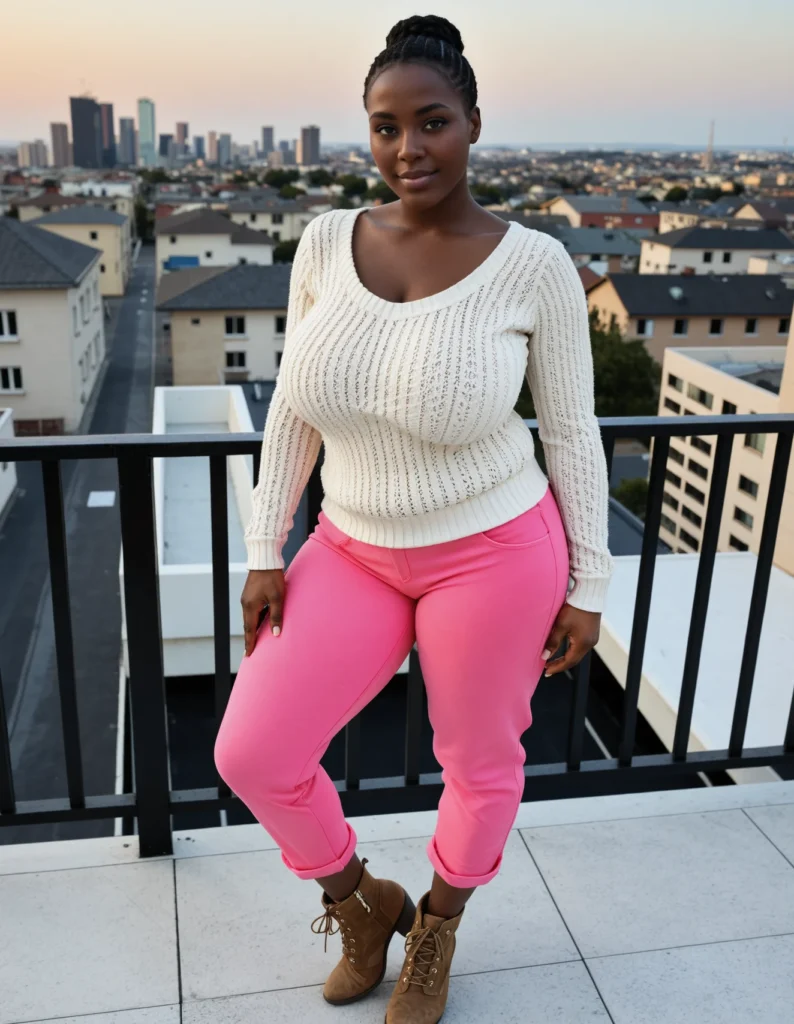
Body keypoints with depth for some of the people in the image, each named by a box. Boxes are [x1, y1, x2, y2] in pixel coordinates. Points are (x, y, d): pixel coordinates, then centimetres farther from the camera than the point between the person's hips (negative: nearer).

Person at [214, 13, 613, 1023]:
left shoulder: (533, 264, -13)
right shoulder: (327, 241, -4)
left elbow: (572, 431, -5)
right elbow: (292, 408, 3)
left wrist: (586, 587, -2)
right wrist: (265, 551, 2)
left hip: (492, 553, -3)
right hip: (357, 552, 4)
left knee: (478, 761, 15)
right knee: (251, 755, 3)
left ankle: (436, 929, 48)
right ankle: (363, 903, 34)